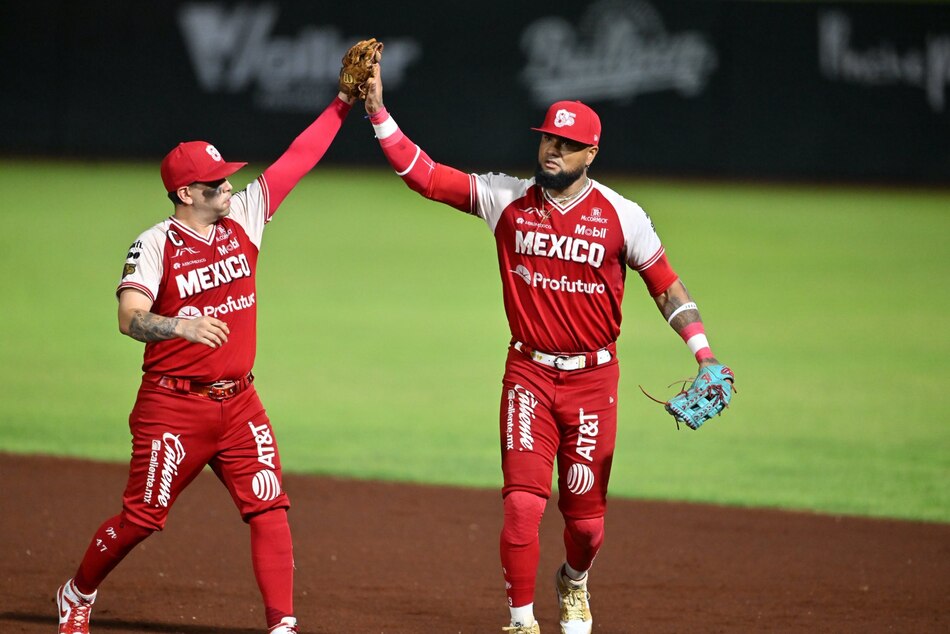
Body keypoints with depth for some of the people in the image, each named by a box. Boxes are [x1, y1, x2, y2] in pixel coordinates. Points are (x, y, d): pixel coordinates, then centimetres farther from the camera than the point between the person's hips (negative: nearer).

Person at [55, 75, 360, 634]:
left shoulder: (244, 216, 4)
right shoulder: (156, 244, -12)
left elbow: (299, 159, 5)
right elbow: (131, 319, -25)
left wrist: (345, 101, 1)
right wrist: (180, 325, -44)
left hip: (238, 400, 5)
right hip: (173, 405, -5)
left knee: (269, 508, -6)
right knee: (143, 516, 3)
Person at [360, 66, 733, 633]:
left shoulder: (620, 215, -4)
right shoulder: (506, 199, -1)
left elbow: (667, 287, 0)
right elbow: (422, 174, -4)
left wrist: (704, 354, -11)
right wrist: (377, 109, -13)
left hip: (593, 378, 0)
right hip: (529, 374, 0)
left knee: (585, 513, 7)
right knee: (523, 503, -13)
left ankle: (574, 585, 39)